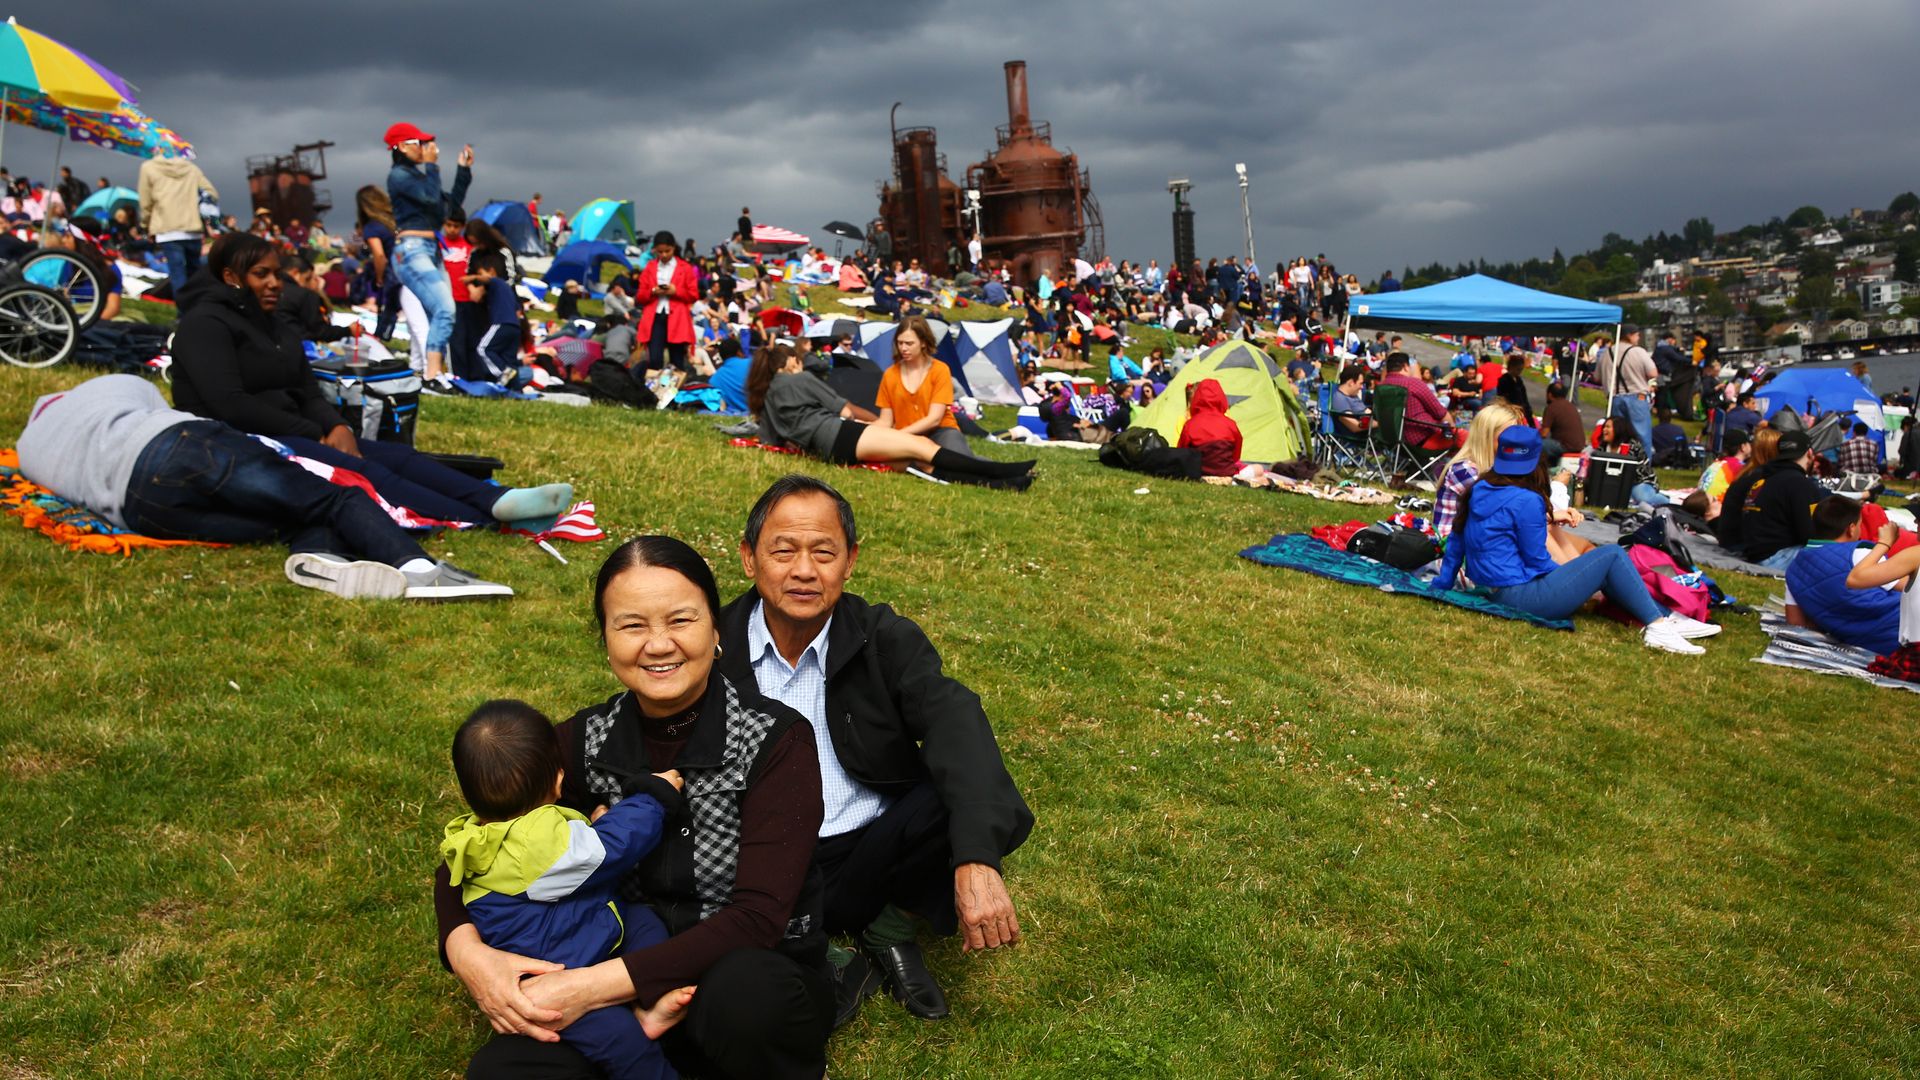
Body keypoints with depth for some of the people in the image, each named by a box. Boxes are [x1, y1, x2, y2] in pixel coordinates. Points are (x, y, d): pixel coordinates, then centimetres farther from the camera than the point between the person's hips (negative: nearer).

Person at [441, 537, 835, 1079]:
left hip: (761, 979, -2)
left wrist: (593, 985, -29)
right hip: (636, 983, 3)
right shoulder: (588, 740, -4)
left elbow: (758, 917, -22)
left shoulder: (777, 739, -15)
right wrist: (468, 952, -20)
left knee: (743, 992, -37)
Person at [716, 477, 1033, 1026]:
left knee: (988, 801, -24)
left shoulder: (886, 637, -3)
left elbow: (955, 725, -20)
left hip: (870, 854, 2)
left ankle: (892, 923, -2)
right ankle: (832, 970, -4)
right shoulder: (714, 646, -3)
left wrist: (976, 861, -38)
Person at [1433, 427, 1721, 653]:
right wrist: (1584, 583, 6)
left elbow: (1456, 541, 12)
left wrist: (1443, 584, 21)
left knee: (1606, 573, 18)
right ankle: (1658, 626, -4)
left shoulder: (1479, 491, 5)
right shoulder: (1526, 501, -17)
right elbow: (1537, 561, -10)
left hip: (1493, 592, 9)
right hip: (1523, 599, -9)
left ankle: (1669, 617, 15)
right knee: (1612, 556, -2)